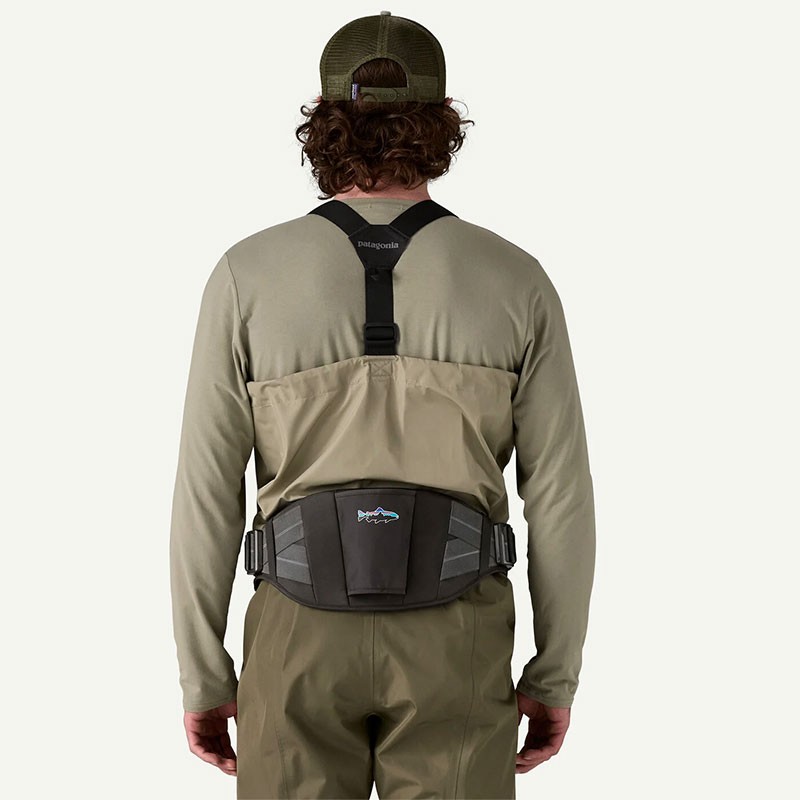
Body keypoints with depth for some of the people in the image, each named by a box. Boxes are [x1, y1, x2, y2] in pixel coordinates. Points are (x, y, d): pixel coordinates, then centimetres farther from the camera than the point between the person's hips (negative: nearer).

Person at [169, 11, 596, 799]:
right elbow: (560, 499, -4)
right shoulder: (517, 281, -5)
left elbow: (206, 497, -6)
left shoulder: (250, 275, -7)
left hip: (305, 632, 0)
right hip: (452, 637, 0)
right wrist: (557, 675, 8)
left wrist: (201, 677, 4)